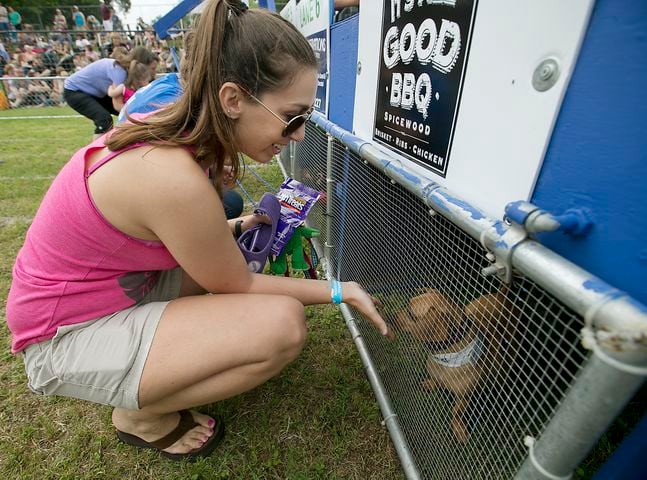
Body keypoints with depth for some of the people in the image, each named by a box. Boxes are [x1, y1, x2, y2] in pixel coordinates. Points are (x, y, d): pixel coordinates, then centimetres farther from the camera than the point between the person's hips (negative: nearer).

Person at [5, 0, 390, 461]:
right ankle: (142, 415, 2)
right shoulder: (175, 178, -33)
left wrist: (231, 228, -2)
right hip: (69, 337, -8)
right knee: (283, 324, -24)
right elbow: (237, 286, -18)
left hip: (121, 284, 8)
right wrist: (340, 292, -11)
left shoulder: (172, 129, -7)